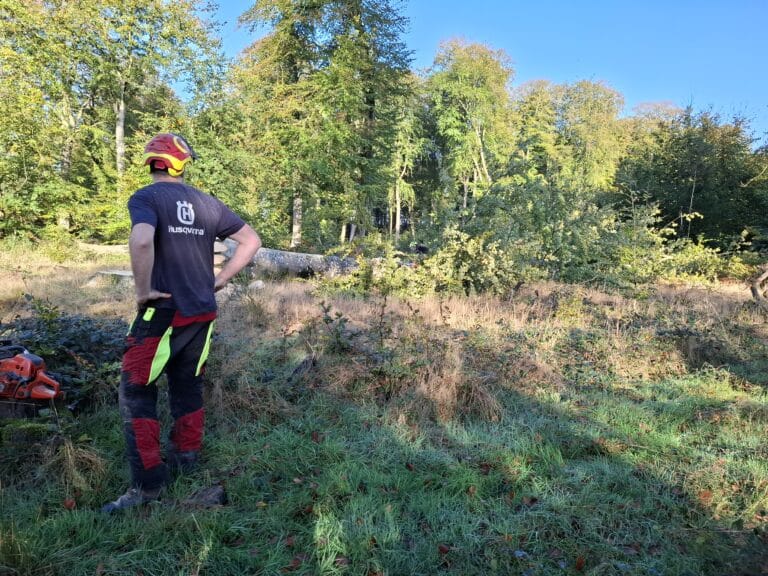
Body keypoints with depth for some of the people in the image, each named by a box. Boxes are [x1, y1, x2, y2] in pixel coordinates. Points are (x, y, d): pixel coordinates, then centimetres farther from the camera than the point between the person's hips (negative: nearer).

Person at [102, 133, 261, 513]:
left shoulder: (145, 198, -8)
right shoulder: (206, 203, 7)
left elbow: (142, 240, -30)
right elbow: (251, 241, 8)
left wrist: (143, 289, -16)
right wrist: (219, 280, 9)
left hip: (164, 313, -5)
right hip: (203, 314, 6)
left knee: (136, 394, 5)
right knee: (187, 386, 20)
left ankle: (148, 483, 5)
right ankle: (186, 457, 33)